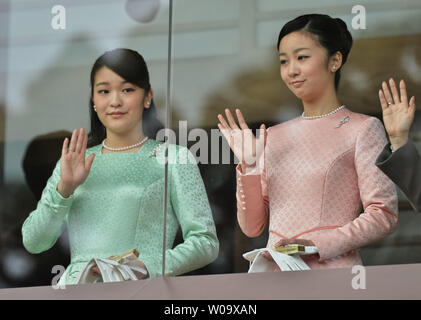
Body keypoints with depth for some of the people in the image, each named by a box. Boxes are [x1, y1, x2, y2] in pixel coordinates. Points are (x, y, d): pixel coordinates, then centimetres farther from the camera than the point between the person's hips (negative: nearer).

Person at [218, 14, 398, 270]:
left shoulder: (362, 129, 3)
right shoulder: (275, 137, 16)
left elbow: (384, 215, -6)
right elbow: (253, 226, 13)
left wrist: (318, 244, -16)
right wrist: (248, 167, -1)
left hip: (333, 271, -5)